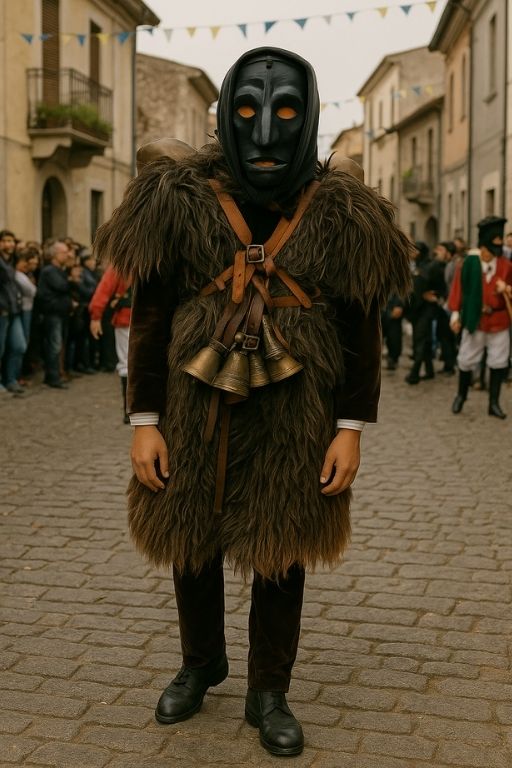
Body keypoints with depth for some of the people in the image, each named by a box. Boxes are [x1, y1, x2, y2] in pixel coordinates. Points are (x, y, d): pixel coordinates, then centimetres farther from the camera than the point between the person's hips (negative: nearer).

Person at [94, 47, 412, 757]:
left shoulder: (339, 214, -3)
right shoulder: (179, 201, -4)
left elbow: (361, 330, 0)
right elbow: (149, 317, -2)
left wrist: (351, 429, -5)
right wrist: (145, 421, -5)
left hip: (292, 418, 0)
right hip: (196, 409, 1)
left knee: (281, 554, 9)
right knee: (191, 542, 16)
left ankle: (268, 693, 31)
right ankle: (201, 664, 43)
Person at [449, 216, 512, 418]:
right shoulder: (470, 262, -9)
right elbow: (459, 287, -5)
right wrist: (455, 313, -6)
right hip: (474, 320, -2)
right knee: (466, 361, 8)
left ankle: (494, 403, 16)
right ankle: (461, 395, 31)